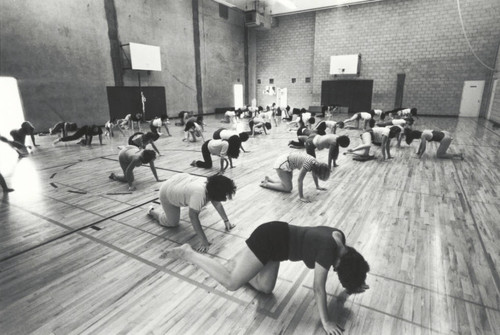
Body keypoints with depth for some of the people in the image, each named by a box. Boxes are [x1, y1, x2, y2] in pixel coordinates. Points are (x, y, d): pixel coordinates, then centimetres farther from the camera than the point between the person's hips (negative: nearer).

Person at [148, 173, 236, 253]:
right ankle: (152, 212, 26)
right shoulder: (199, 193, -45)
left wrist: (226, 221, -7)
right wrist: (204, 241, -43)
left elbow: (217, 203, -5)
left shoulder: (212, 187, -23)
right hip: (167, 193, -6)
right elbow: (193, 217, -43)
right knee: (172, 223, 5)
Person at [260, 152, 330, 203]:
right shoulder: (308, 164, -32)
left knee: (287, 185, 10)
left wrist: (318, 187, 22)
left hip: (288, 164, 8)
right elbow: (300, 180, -30)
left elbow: (314, 174, 14)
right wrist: (301, 197, -25)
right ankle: (266, 184, 9)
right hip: (282, 164, -8)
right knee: (288, 189, -5)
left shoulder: (316, 164, -7)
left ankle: (268, 179, 26)